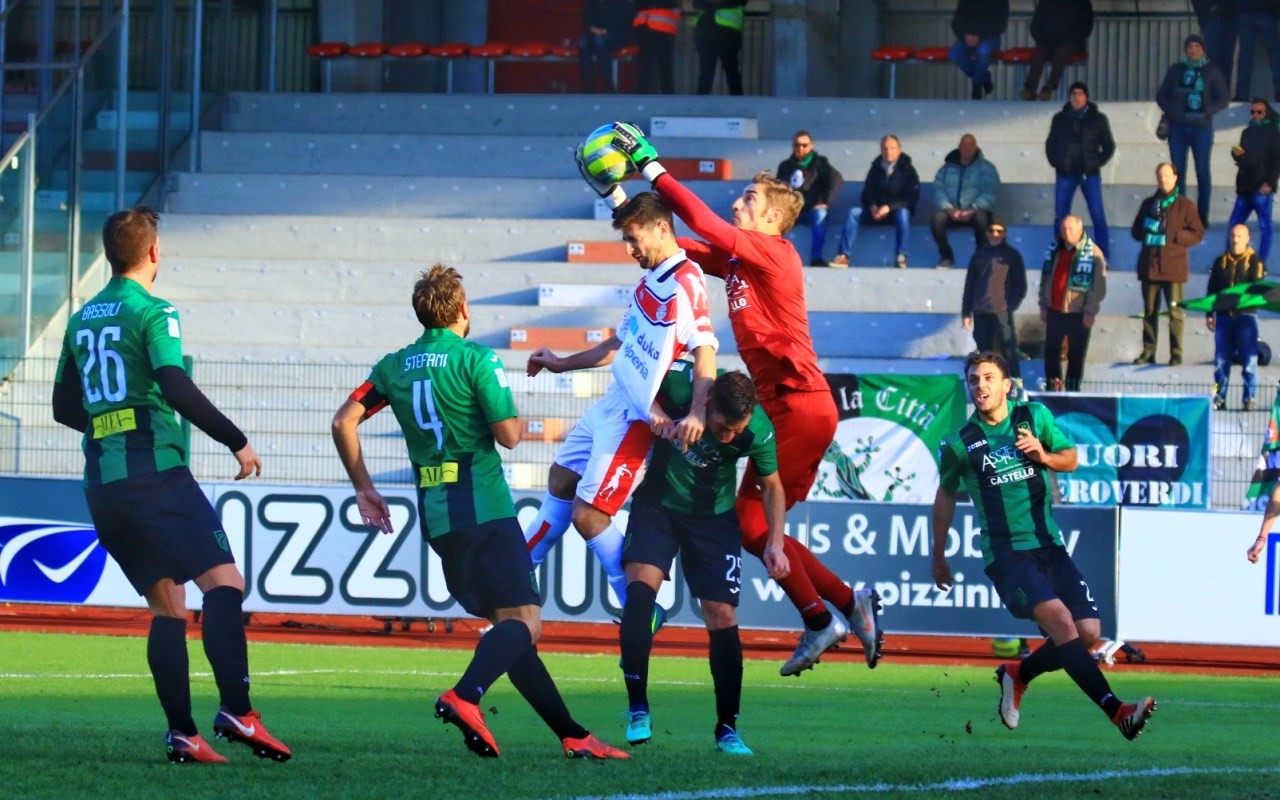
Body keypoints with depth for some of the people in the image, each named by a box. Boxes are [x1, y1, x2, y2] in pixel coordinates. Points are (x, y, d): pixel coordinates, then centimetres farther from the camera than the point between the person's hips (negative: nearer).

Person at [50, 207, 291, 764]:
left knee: (166, 605, 9)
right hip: (156, 473, -7)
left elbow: (65, 407, 24)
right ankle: (236, 710, -29)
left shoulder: (82, 320, 17)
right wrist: (236, 441, -14)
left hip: (101, 483, 8)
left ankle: (182, 734, -1)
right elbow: (175, 386, -19)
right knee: (224, 582, -13)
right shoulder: (152, 313, -5)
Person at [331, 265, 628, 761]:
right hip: (483, 507, -7)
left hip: (435, 513, 7)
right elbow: (508, 435, -10)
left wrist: (364, 488, 16)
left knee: (505, 625, 12)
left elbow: (344, 422, 8)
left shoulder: (395, 366, 11)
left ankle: (571, 734, 11)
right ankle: (465, 697, -37)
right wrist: (515, 419, 13)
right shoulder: (477, 360, -6)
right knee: (524, 622, -10)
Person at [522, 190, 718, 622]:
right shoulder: (650, 281, 10)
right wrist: (562, 364, 29)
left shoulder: (685, 282, -20)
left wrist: (697, 413, -41)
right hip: (611, 406, 10)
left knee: (588, 515, -10)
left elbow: (705, 350, -29)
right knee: (561, 481, 25)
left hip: (636, 420, -10)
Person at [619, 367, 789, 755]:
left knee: (722, 616, -6)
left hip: (714, 516, 0)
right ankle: (638, 711, -15)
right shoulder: (680, 385, -27)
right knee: (639, 588, -22)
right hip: (658, 502, 0)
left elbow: (772, 486, -3)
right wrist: (654, 411, -24)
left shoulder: (758, 431, -22)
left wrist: (775, 543, -12)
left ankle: (727, 729, 8)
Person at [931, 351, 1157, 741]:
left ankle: (1018, 674, 21)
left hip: (1049, 547, 4)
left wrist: (1044, 456, -5)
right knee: (1059, 618, -27)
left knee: (1089, 633, -6)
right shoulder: (960, 444, -1)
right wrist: (939, 556, 22)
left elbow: (1070, 459, 19)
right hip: (1006, 554, -4)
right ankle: (1117, 711, -36)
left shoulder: (1035, 417, 6)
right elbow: (946, 496, 15)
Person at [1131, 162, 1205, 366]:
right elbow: (1136, 231, 19)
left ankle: (1176, 353, -2)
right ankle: (1148, 351, 12)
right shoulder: (1149, 204, 14)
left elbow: (1198, 234, -1)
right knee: (1150, 310, 7)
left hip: (1174, 266, -4)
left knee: (1175, 311, -6)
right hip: (1149, 264, 4)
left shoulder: (1184, 205, 2)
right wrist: (1147, 230, -4)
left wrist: (1173, 236, -14)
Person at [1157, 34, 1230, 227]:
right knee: (1178, 171, 3)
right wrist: (1170, 110, -8)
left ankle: (1202, 215, 3)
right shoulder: (1176, 70, 8)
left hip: (1201, 127, -2)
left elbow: (1222, 99, 2)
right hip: (1178, 127, 2)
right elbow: (1161, 95, 10)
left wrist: (1207, 111, -14)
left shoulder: (1212, 71, 2)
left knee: (1203, 170, -1)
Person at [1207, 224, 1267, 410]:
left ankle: (1250, 397, -2)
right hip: (1224, 316, 3)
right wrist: (1209, 314, 10)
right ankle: (1219, 397, 7)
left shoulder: (1255, 261, 2)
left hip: (1246, 315, -3)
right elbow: (1212, 290, 15)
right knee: (1221, 359, 2)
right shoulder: (1221, 262, 12)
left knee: (1249, 359, -6)